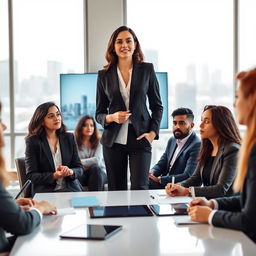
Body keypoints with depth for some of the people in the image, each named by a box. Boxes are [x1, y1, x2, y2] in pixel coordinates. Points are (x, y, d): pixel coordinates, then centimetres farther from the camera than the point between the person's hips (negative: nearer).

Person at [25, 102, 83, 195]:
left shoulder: (69, 138, 11)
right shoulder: (33, 141, 0)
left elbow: (79, 169, 10)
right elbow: (31, 175, -4)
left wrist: (70, 172, -14)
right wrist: (54, 176, -21)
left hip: (71, 189, 4)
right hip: (45, 191, -4)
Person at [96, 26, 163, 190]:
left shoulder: (147, 70, 4)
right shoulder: (104, 75, 6)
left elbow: (157, 106, 8)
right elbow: (99, 113, 10)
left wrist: (153, 132, -5)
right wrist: (112, 117, -12)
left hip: (140, 139, -1)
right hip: (113, 141, 2)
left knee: (140, 188, -11)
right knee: (116, 191, 6)